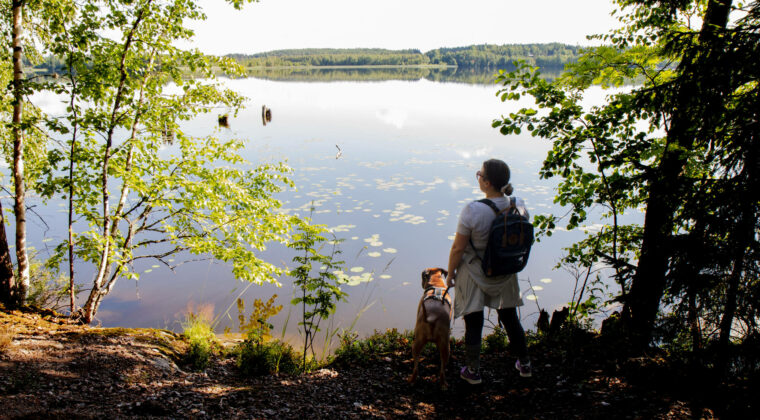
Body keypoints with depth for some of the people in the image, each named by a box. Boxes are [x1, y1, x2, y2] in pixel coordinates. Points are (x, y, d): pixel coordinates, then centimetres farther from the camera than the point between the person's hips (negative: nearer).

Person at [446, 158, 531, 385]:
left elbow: (458, 248, -19)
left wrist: (450, 274, -4)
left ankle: (473, 371, 31)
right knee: (510, 318, 25)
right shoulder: (519, 206, -13)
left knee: (473, 323, 14)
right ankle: (524, 364, 41)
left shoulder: (472, 211, -29)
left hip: (474, 274, -4)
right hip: (505, 274, 5)